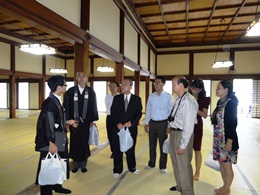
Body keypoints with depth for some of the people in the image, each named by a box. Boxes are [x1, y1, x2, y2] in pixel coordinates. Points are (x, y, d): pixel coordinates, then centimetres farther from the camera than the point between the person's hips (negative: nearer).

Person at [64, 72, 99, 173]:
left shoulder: (91, 91, 1)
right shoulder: (70, 91, -1)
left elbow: (94, 106, 2)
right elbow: (66, 107, 0)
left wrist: (93, 120, -1)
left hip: (86, 121, 0)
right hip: (74, 121, 0)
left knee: (84, 143, 8)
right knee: (74, 143, 9)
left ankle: (83, 164, 25)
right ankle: (76, 164, 27)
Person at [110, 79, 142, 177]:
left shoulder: (137, 99, 1)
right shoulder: (116, 98, 3)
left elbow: (139, 113, -1)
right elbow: (113, 112, 1)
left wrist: (131, 122, -14)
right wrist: (117, 123, -12)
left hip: (131, 127, 0)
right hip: (118, 127, 1)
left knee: (131, 149, 12)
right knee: (117, 149, 7)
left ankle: (132, 168, 31)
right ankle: (117, 170, 23)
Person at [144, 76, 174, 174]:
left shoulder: (169, 96, -9)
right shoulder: (151, 96, 4)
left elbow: (171, 112, -9)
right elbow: (148, 110, 9)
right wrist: (146, 123, 8)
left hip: (163, 123, -4)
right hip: (152, 123, 4)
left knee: (163, 145, 10)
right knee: (152, 144, 16)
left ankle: (162, 166, 27)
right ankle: (151, 163, 35)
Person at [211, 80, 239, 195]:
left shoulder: (230, 103, -14)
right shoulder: (220, 102, 9)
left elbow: (232, 123, -18)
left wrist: (229, 142, -19)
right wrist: (216, 139, 16)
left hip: (226, 139, -8)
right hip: (219, 139, 8)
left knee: (227, 165, 5)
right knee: (221, 163, 17)